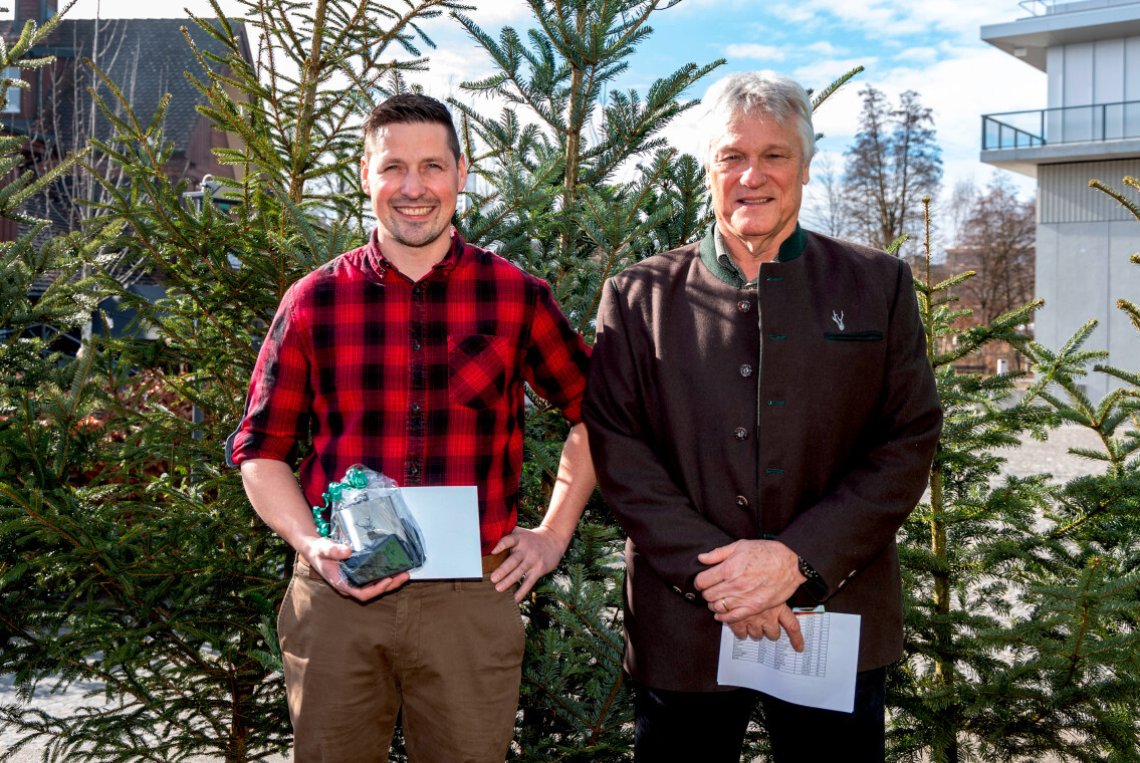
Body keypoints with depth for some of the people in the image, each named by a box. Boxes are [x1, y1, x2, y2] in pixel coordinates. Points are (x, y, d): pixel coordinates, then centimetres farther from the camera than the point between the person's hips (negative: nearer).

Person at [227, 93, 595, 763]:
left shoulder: (515, 296, 1)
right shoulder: (314, 300, 2)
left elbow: (593, 414, 13)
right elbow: (260, 450, 6)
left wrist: (554, 535, 7)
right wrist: (313, 547, -8)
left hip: (473, 602, 0)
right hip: (336, 598, 1)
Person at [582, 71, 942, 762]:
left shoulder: (879, 286, 5)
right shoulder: (639, 297, 3)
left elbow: (911, 442, -1)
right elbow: (617, 449, -3)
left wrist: (798, 557, -13)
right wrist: (710, 568, -15)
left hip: (840, 619, 1)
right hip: (682, 624, 0)